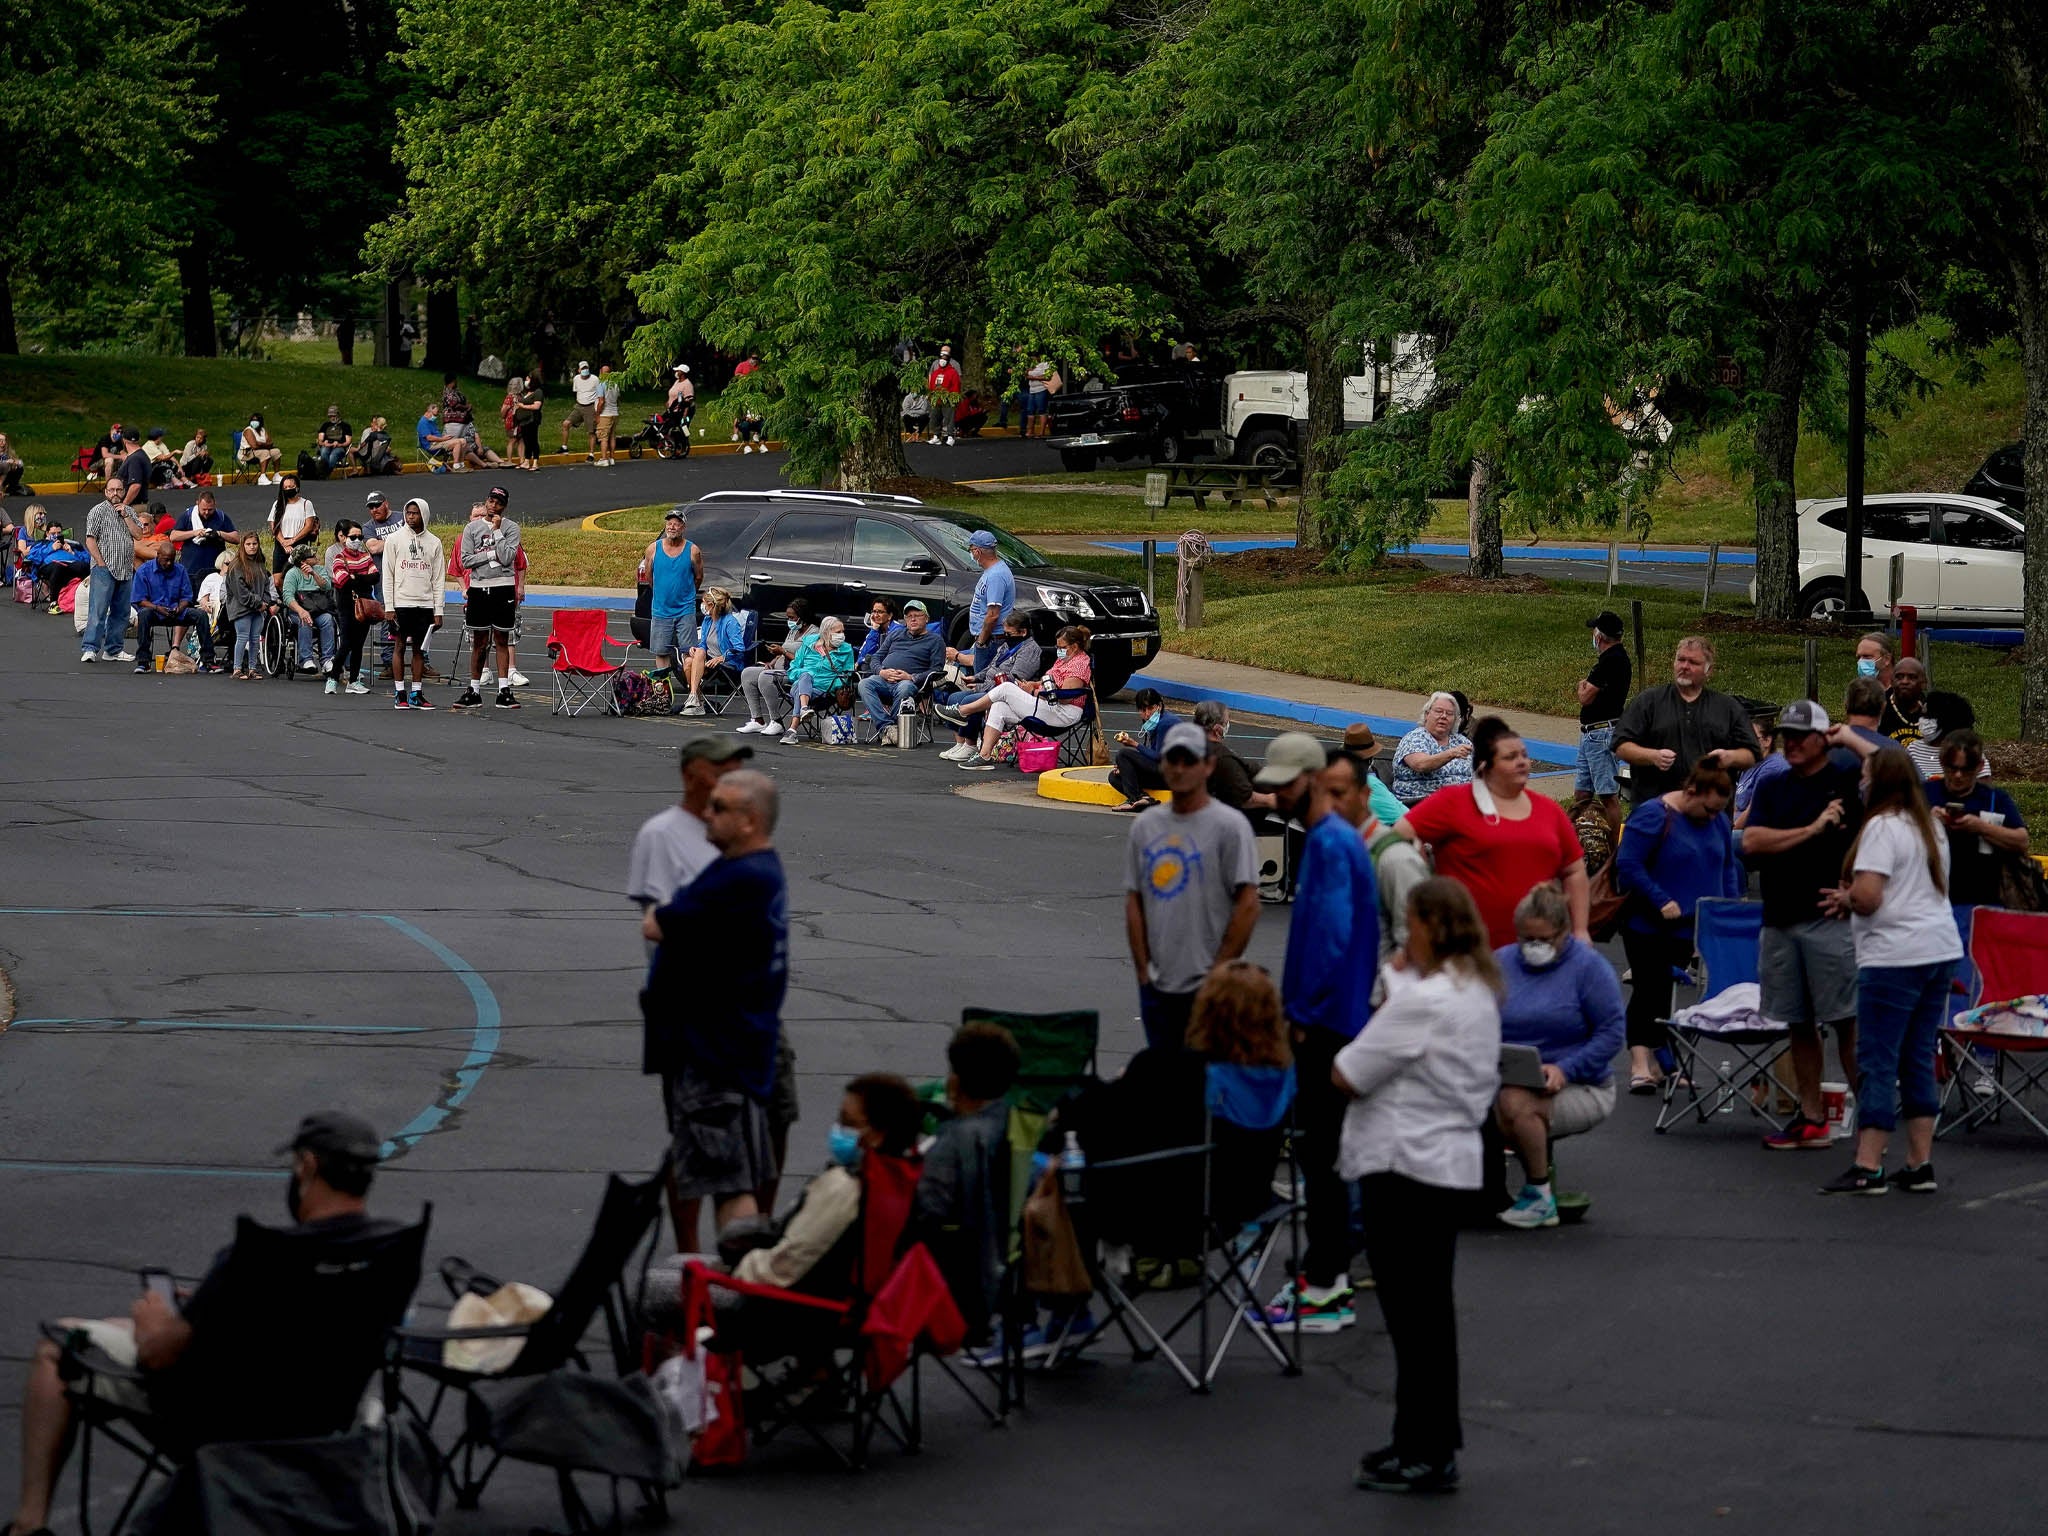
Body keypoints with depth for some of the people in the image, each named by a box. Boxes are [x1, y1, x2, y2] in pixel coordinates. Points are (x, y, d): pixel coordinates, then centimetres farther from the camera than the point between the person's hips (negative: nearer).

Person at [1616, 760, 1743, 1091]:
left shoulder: (1718, 820, 7)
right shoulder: (1653, 816, -15)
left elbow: (1728, 866, 20)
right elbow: (1628, 865, -19)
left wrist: (1731, 905, 6)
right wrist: (1661, 902, -23)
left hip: (1688, 927, 6)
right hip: (1648, 926, -6)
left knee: (1666, 992, 10)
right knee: (1649, 989, -10)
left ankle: (1656, 1061, 15)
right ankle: (1639, 1064, -14)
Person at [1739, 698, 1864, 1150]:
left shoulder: (1849, 779, 0)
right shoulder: (1772, 788, 14)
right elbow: (1751, 843, 1)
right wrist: (1813, 829, -6)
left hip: (1830, 920, -6)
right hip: (1779, 921, 6)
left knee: (1847, 1022, -8)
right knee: (1798, 1024, 10)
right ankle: (1811, 1119, 16)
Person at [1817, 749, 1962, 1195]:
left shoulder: (1882, 827, -11)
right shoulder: (1929, 826, 17)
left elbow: (1867, 896, -20)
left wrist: (1844, 898, 3)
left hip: (1895, 957, -9)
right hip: (1942, 949, 9)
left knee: (1877, 1061, -6)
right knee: (1918, 1060, 12)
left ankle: (1867, 1169, -7)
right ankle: (1920, 1165, 12)